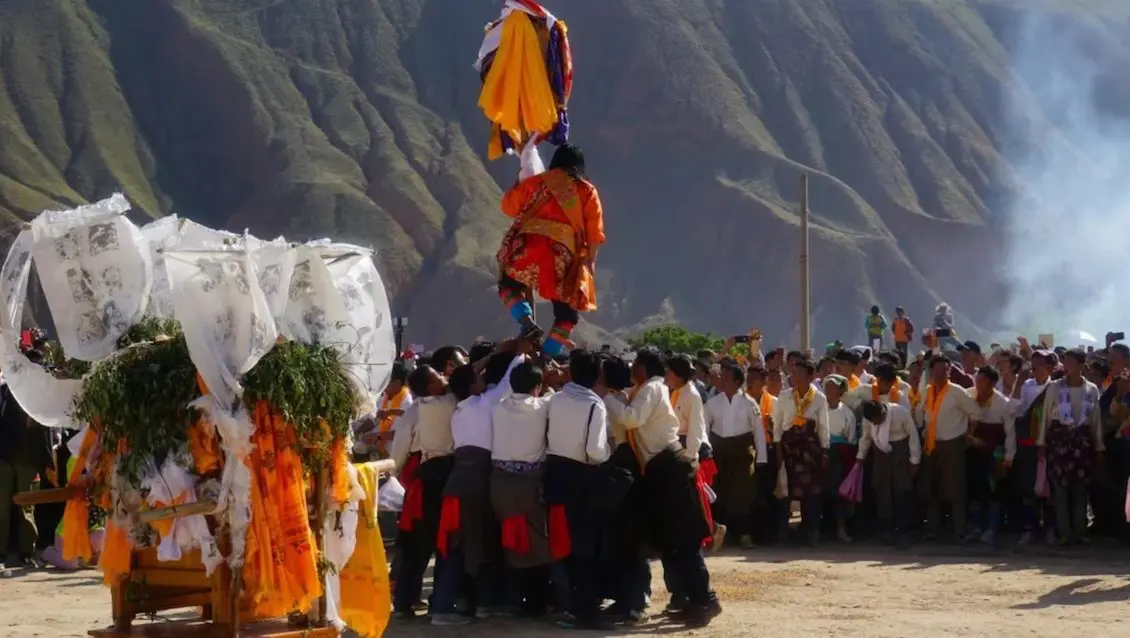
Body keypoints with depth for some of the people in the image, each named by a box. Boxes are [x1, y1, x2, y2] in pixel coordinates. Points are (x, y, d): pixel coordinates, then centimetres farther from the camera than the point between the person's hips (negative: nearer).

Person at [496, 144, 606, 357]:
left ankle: (526, 321, -8)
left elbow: (509, 206, 22)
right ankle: (548, 355, 0)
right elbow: (595, 233, 7)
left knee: (510, 284, 19)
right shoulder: (588, 191, 13)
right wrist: (590, 261, 16)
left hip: (529, 246, 0)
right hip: (565, 253, 0)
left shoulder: (536, 182, 14)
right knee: (567, 311, 10)